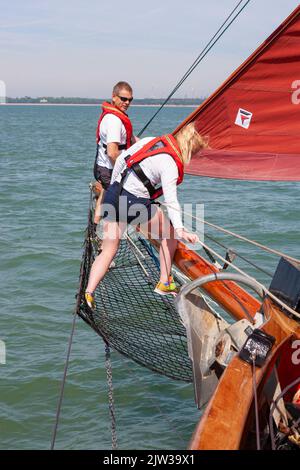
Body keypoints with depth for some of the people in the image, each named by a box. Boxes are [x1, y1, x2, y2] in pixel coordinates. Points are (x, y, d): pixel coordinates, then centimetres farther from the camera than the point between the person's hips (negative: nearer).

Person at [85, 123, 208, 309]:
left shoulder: (151, 140, 8)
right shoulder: (171, 165, -12)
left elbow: (121, 159, 12)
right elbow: (171, 200, -22)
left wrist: (114, 184, 23)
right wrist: (180, 230, -27)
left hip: (113, 194, 6)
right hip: (136, 203, -6)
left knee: (108, 250, 9)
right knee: (169, 234, 17)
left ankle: (88, 293, -6)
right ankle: (164, 283, 22)